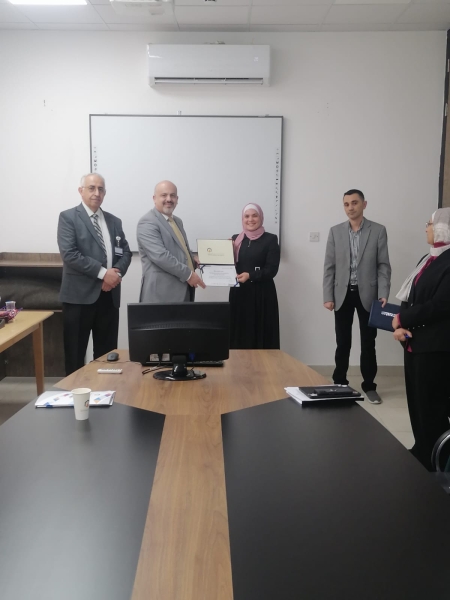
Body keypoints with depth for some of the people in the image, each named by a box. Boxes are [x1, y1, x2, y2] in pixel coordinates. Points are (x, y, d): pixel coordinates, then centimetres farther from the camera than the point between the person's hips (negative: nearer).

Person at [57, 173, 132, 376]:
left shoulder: (114, 221, 16)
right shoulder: (68, 217, -2)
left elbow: (125, 252, 13)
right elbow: (69, 254, -13)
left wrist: (116, 272, -8)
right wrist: (103, 272, -17)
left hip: (109, 295, 5)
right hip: (80, 295, -5)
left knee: (107, 353, 10)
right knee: (75, 353, 2)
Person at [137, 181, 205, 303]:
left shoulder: (177, 221, 18)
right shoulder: (147, 222, -10)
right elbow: (160, 256, -21)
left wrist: (195, 262, 8)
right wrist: (188, 274, -17)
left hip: (183, 291, 8)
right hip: (162, 293, -8)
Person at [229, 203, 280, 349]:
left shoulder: (270, 239, 0)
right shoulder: (236, 239, 12)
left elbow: (272, 269, -7)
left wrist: (250, 275, -20)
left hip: (261, 294, -3)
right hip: (239, 293, 4)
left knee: (260, 334, -3)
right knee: (239, 334, 3)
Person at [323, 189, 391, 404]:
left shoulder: (378, 231, 0)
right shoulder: (335, 231, 4)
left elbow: (383, 266, -2)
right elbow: (329, 267, 3)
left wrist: (383, 294, -12)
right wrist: (328, 296, -3)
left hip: (367, 294, -1)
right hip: (342, 294, 1)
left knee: (368, 343, 7)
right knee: (342, 343, 8)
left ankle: (369, 385, 18)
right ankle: (340, 384, 19)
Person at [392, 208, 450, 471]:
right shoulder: (428, 259, 15)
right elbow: (411, 298, 12)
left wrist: (402, 318, -11)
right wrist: (400, 326, -5)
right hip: (416, 342, 9)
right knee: (417, 402, 16)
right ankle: (423, 453, 32)